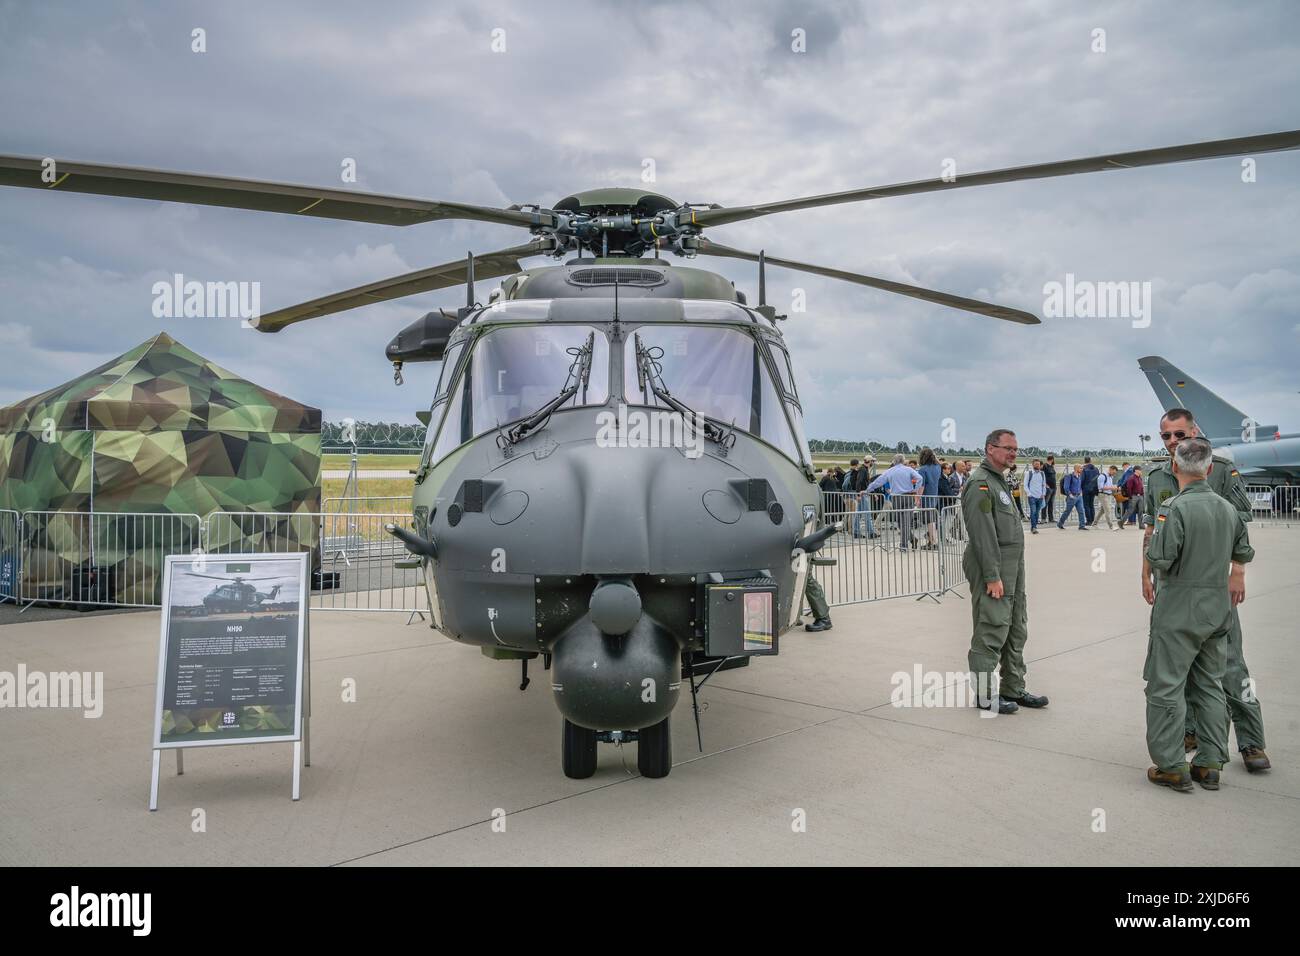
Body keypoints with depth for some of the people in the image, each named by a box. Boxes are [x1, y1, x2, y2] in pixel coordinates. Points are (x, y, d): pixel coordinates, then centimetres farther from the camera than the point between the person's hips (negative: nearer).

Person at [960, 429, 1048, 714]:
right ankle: (985, 695, 3)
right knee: (990, 634, -5)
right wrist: (992, 576, -23)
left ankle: (1014, 689, 25)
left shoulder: (999, 481, 19)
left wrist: (1013, 574, 19)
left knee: (1016, 633, 15)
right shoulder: (980, 483, -14)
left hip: (1012, 570, 10)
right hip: (993, 571, -10)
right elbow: (982, 534, -20)